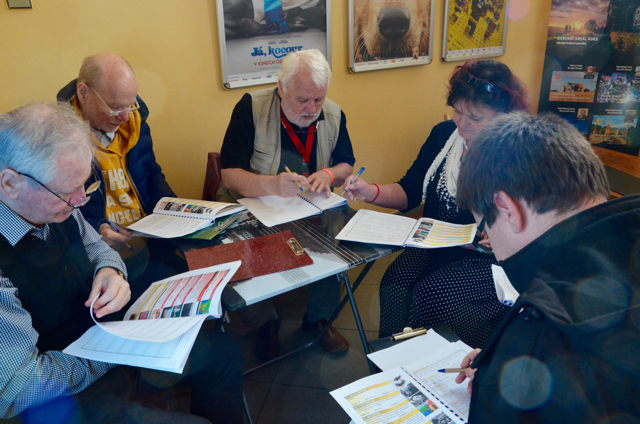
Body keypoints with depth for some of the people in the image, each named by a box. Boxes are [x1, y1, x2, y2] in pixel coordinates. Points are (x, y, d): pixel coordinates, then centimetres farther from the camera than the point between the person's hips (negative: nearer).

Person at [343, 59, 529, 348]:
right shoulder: (444, 134, 3)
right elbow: (409, 192, 7)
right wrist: (371, 192, -11)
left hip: (492, 258, -4)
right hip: (435, 245, 5)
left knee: (427, 292, -24)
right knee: (394, 284, -20)